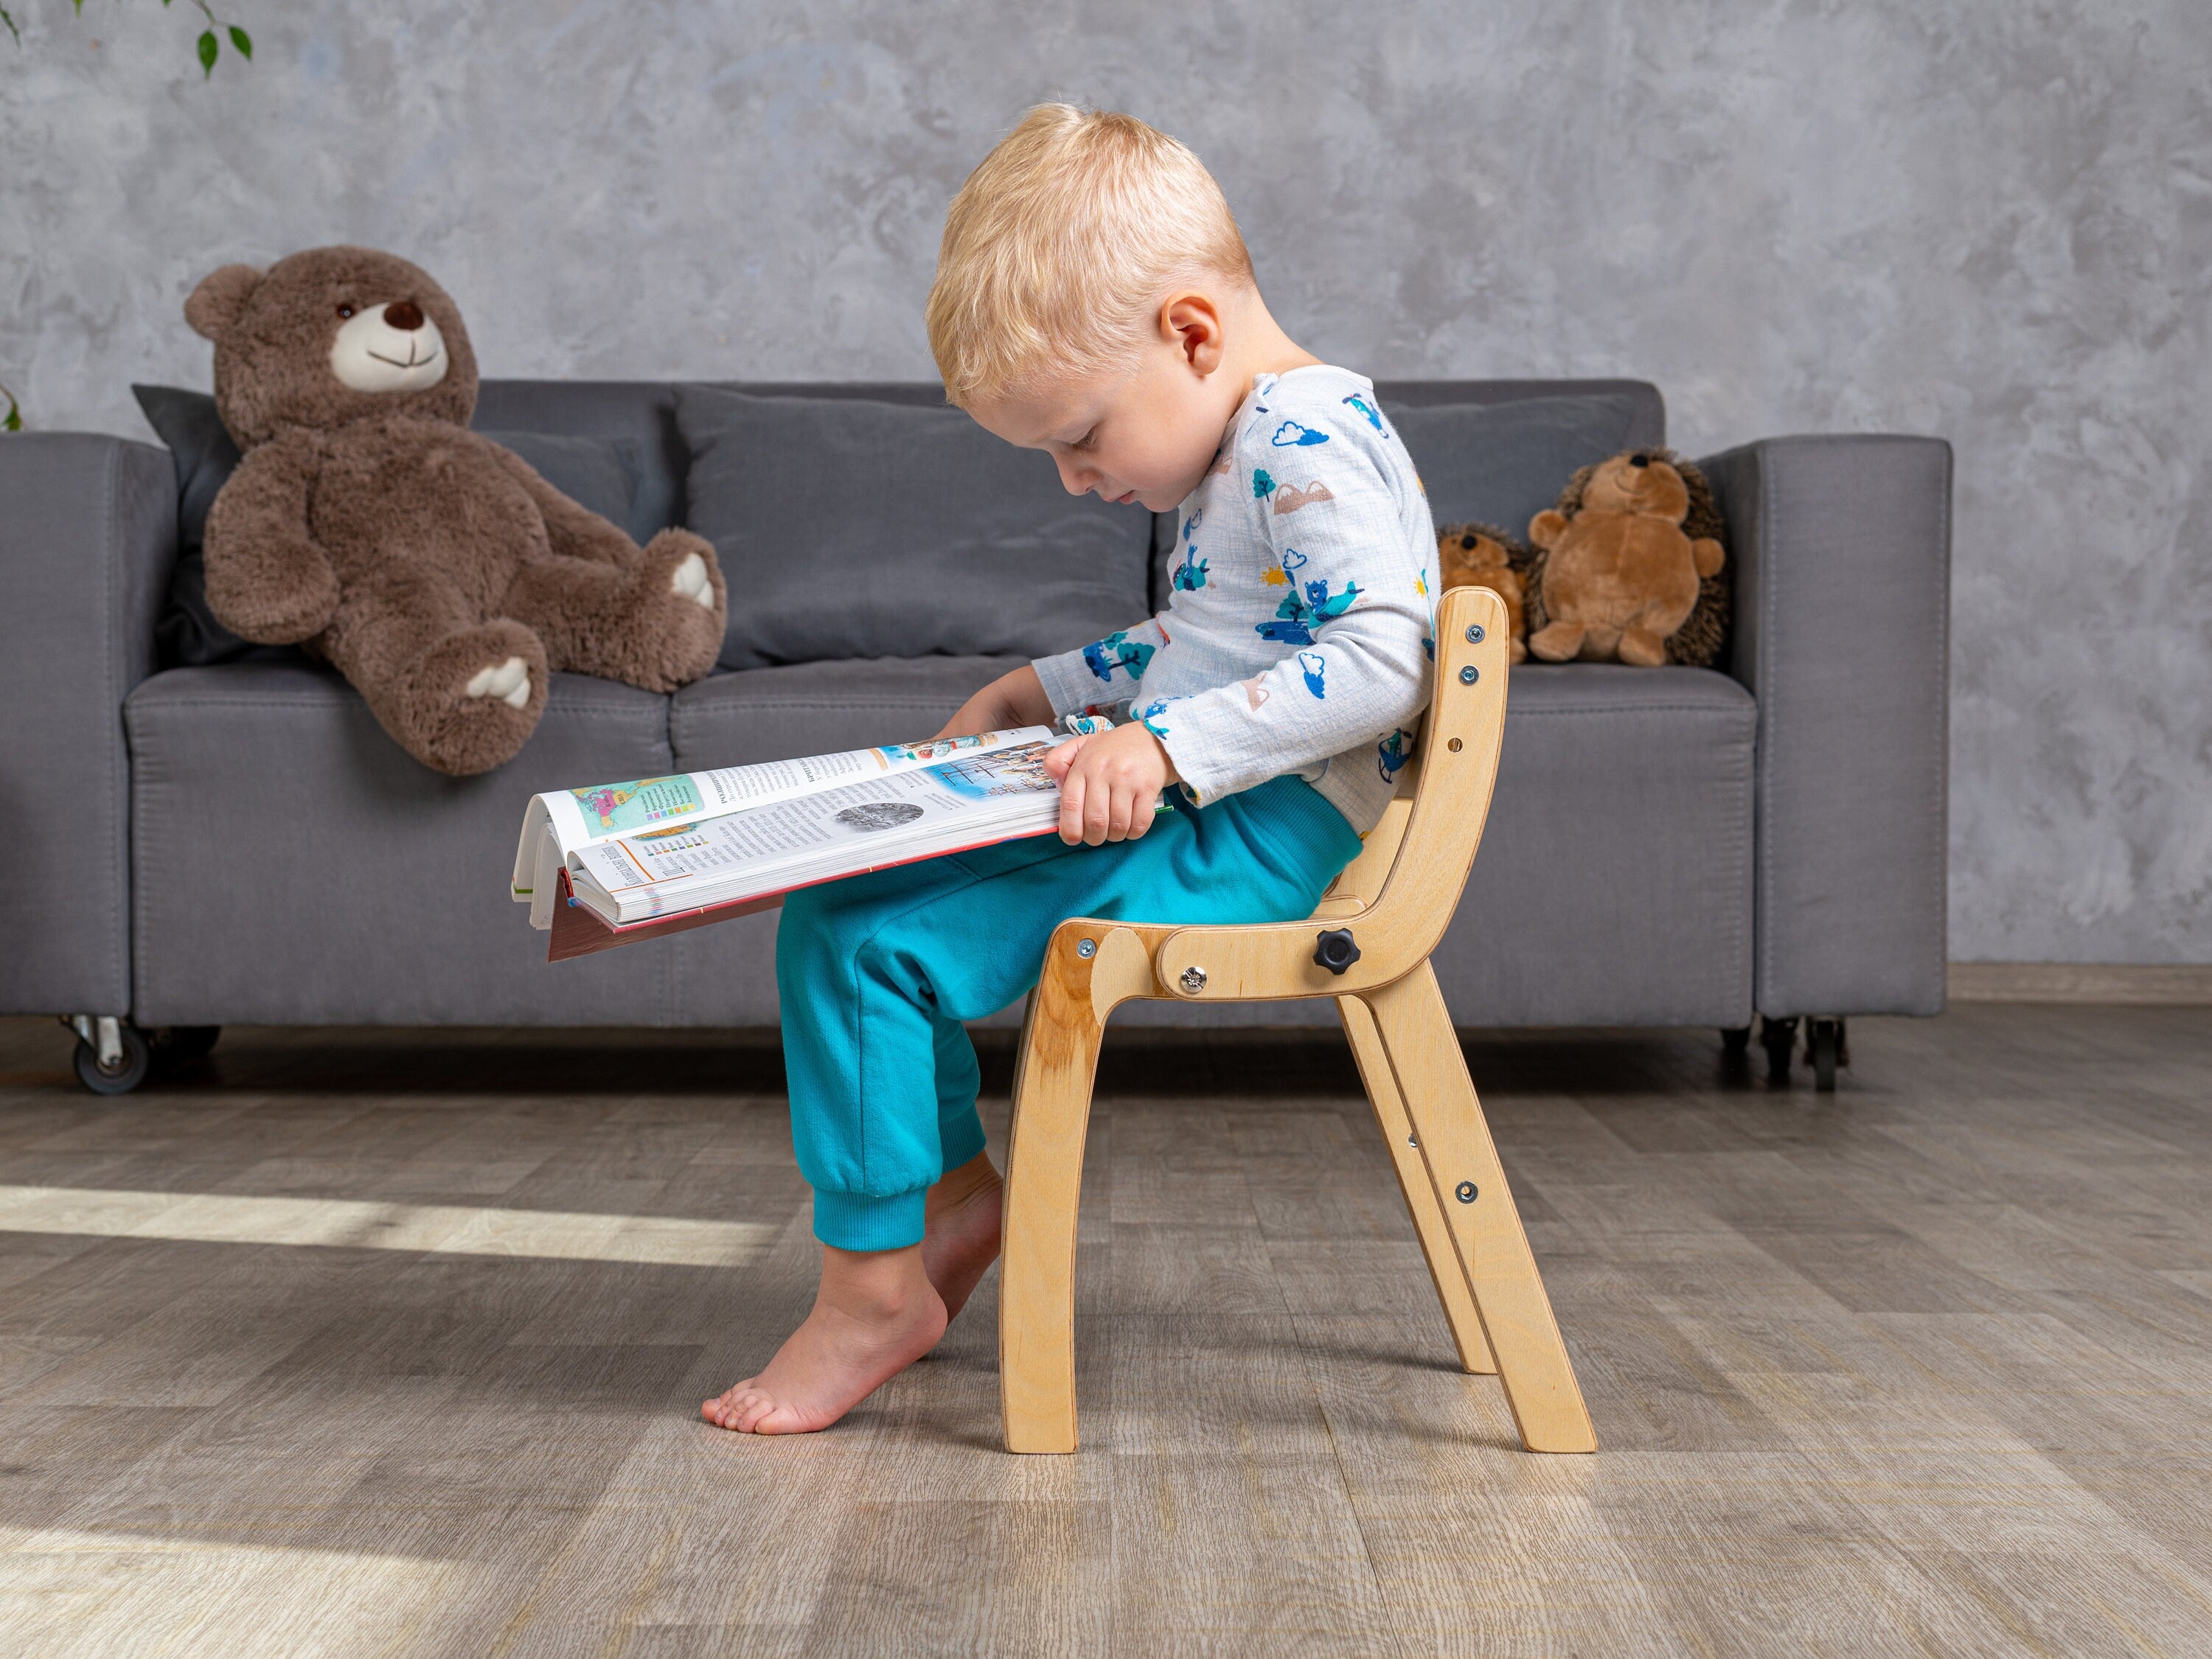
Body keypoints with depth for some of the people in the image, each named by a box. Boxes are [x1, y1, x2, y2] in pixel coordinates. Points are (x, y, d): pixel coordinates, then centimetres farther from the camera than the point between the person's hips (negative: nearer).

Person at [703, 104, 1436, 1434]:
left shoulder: (1311, 439, -16)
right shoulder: (1241, 452, 17)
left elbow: (1382, 662, -26)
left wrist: (1166, 749, -31)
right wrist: (1041, 693, 23)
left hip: (1262, 837, -11)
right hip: (1187, 814, 11)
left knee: (859, 941, -18)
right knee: (838, 899, 13)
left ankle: (875, 1290, -7)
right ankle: (953, 1187, 20)